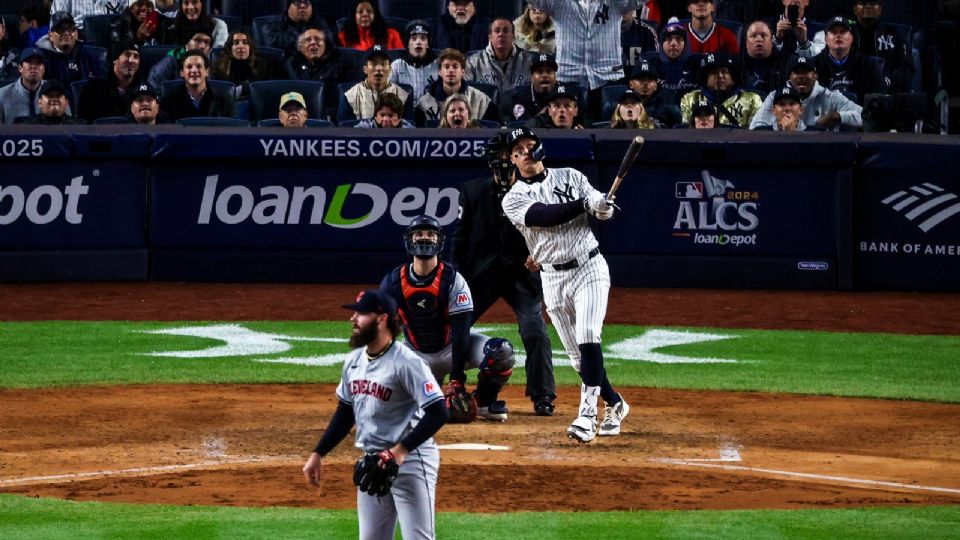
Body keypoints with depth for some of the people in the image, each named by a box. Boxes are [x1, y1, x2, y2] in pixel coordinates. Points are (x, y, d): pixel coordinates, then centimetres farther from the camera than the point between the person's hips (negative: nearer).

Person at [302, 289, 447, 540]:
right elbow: (345, 412, 20)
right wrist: (318, 453, 15)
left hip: (409, 461, -9)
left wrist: (401, 450, -29)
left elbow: (438, 412, -22)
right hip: (371, 463, 9)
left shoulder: (406, 362, -17)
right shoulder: (354, 360, 8)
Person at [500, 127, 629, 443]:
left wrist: (602, 207, -26)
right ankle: (614, 404, 25)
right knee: (578, 356, 4)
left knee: (588, 340, -19)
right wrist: (586, 204, -22)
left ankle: (587, 414, -24)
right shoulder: (514, 199, 1)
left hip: (590, 268, -2)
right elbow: (544, 216, -17)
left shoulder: (570, 177, 6)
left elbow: (603, 210, -3)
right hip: (554, 279, 2)